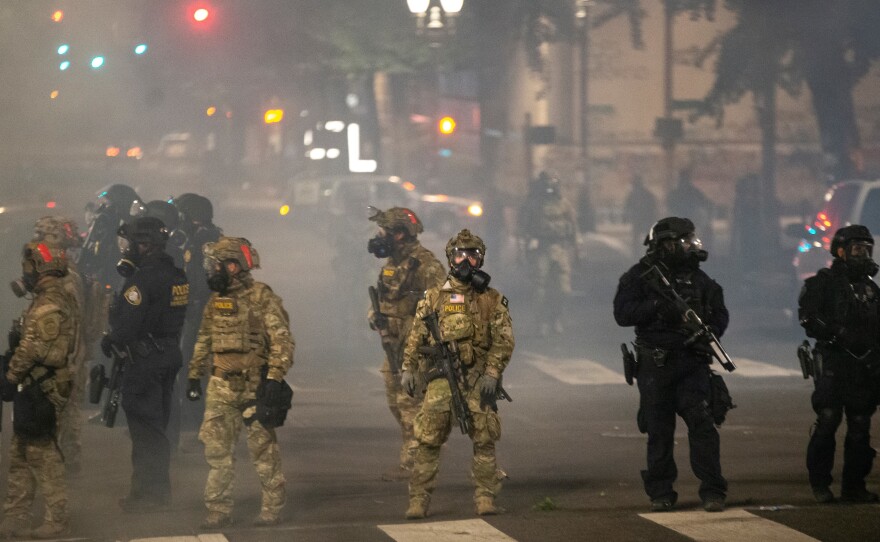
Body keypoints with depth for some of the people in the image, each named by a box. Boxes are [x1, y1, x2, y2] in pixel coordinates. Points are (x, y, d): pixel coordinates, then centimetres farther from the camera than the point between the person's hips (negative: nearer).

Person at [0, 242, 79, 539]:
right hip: (43, 388, 10)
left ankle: (56, 520, 0)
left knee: (42, 453, -4)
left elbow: (31, 349, -20)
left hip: (39, 389, -10)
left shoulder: (47, 305, -18)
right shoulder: (65, 299, 13)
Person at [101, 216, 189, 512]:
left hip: (145, 358, -9)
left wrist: (110, 342, -3)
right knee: (158, 420, 17)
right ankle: (160, 488, 23)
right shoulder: (176, 274, 9)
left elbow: (127, 321, -22)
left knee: (144, 426, -3)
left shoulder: (142, 279, -19)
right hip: (171, 352, 9)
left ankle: (147, 493, -1)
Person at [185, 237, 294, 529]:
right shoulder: (216, 301, 11)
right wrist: (194, 375, 18)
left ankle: (272, 508, 13)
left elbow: (282, 341, -14)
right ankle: (219, 510, 7)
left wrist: (274, 379, -20)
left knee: (263, 449, 3)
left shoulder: (262, 297, -10)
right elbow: (204, 340, 21)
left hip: (255, 386, -6)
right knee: (216, 447, 1)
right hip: (222, 387, 6)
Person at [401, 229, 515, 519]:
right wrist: (408, 369, 3)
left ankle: (486, 498, 6)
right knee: (428, 440, -6)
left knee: (484, 441, -1)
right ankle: (418, 500, -3)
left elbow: (503, 340, 1)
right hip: (440, 378, 0)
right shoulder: (434, 297, 10)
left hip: (478, 379, 0)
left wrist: (492, 373, -10)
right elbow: (415, 336, 12)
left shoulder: (492, 300, 7)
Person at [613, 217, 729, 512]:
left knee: (701, 422, -9)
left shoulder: (697, 277, 10)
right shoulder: (639, 276, 1)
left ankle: (712, 491, -8)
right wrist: (657, 305, -21)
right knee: (659, 430, 3)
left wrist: (708, 332, -9)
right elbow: (622, 313, -9)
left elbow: (720, 313, 12)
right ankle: (660, 493, 14)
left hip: (691, 362, 2)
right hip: (655, 364, -2)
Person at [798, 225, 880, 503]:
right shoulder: (824, 282, 0)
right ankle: (820, 483, -2)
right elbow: (809, 318, -10)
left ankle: (854, 485, 11)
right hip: (834, 363, -6)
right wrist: (838, 335, -21)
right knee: (827, 421, -10)